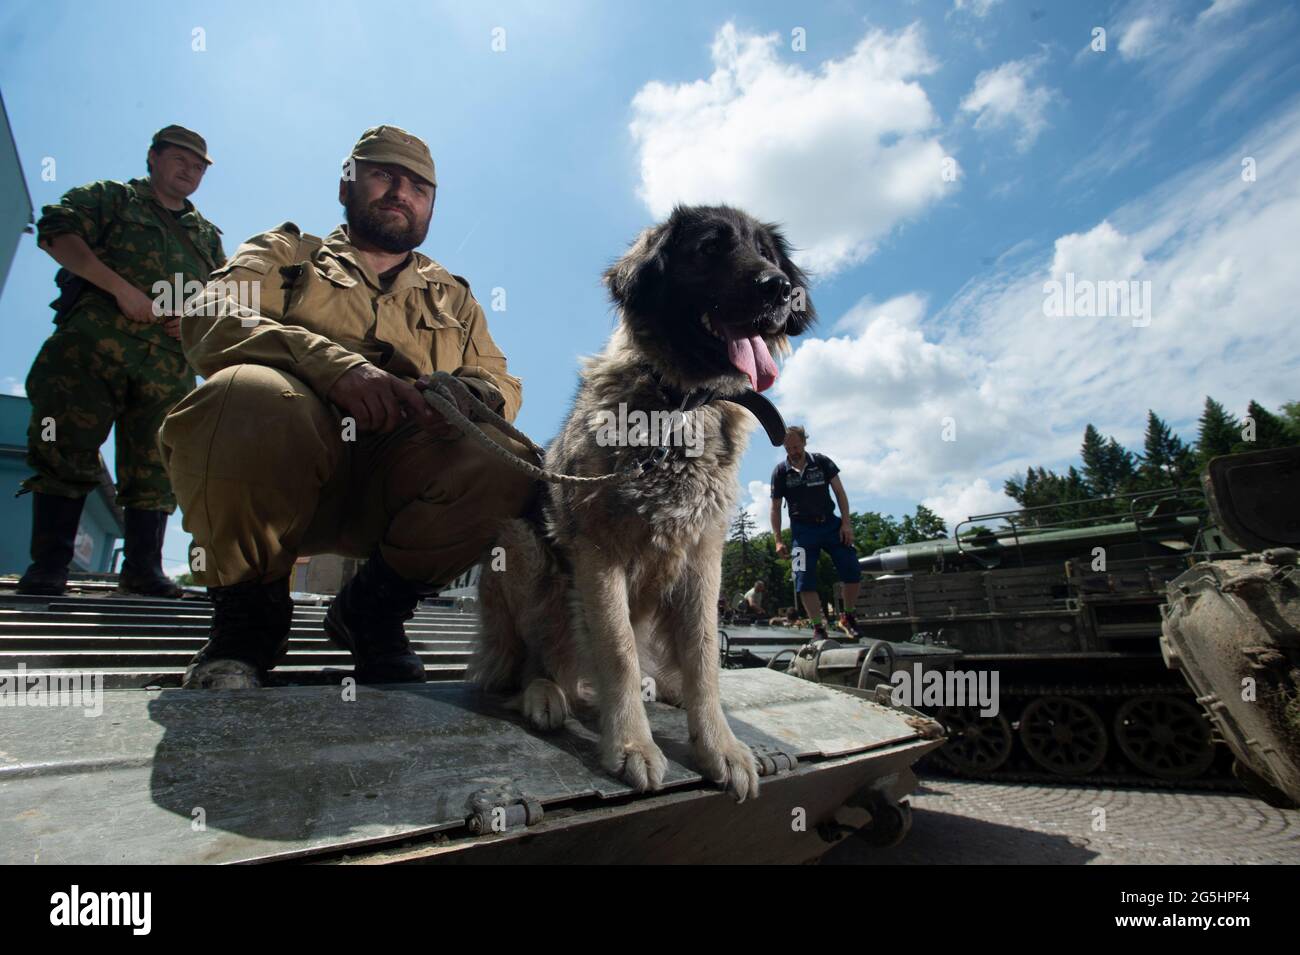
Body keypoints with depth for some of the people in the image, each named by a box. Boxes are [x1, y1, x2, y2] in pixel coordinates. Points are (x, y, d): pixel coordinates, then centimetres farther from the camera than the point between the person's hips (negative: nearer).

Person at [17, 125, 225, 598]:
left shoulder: (207, 235, 27)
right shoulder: (111, 197, 16)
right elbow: (57, 231, -1)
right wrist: (120, 287, -13)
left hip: (171, 360, 3)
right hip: (96, 341, -3)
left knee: (155, 465, -2)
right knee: (67, 448, -8)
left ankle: (143, 567, 1)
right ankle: (48, 564, -5)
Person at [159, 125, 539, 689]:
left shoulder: (453, 297, 27)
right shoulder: (284, 254, 21)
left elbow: (503, 385, 14)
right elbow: (209, 320, 0)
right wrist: (333, 362, -20)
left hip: (392, 489, 2)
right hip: (274, 479, -1)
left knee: (513, 469, -26)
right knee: (245, 394, -34)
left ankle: (373, 609, -1)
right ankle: (247, 615, -7)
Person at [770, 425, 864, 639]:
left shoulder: (822, 462, 0)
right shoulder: (780, 472, -2)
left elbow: (839, 492, 2)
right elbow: (776, 508, 3)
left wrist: (846, 523, -7)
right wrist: (778, 540, -4)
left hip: (830, 524, 1)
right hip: (802, 529, -1)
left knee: (853, 573, -5)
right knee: (804, 582, -8)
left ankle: (847, 617, 17)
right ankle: (818, 627, 2)